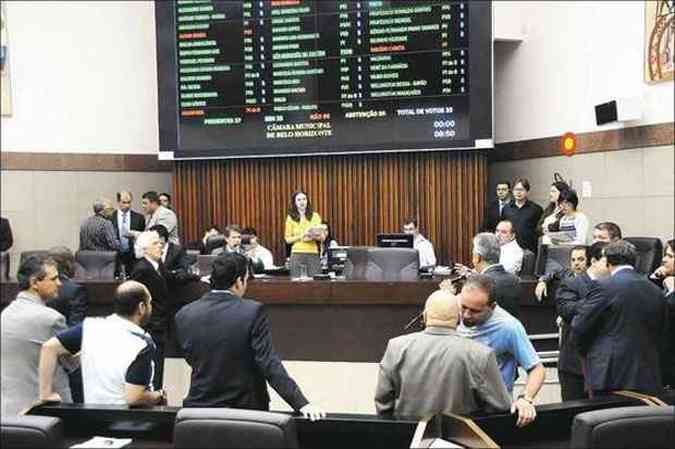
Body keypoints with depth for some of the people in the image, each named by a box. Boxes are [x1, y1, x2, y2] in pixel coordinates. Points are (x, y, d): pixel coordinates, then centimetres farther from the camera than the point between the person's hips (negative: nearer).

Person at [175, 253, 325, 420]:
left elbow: (192, 359, 7)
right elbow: (270, 364, -22)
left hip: (200, 406, 2)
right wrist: (302, 403, -22)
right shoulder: (252, 312, -18)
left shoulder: (184, 315, -6)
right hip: (246, 409, -2)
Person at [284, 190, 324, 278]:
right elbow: (288, 239, 1)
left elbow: (322, 237, 6)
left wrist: (314, 236, -14)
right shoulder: (290, 218, 3)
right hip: (297, 254, -1)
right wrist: (301, 236, -13)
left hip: (313, 254, 1)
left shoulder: (315, 216, 7)